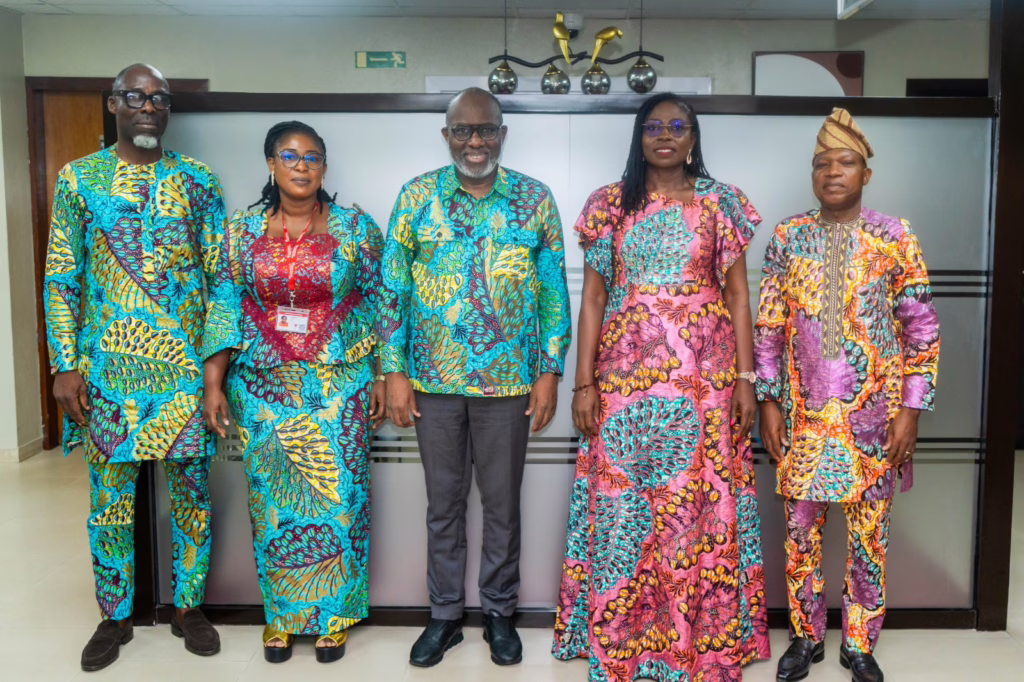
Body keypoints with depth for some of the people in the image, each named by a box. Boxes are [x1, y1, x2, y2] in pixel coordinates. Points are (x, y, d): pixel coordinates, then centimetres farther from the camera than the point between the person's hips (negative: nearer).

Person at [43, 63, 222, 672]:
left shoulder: (198, 180, 5)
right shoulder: (78, 178, 4)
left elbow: (220, 275, 3)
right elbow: (61, 279, 3)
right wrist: (65, 365, -4)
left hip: (187, 367, 0)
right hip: (107, 369, 0)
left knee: (192, 490, 8)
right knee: (110, 495, 9)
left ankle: (189, 606, 27)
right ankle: (116, 616, 28)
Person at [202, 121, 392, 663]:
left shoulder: (356, 228, -1)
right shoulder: (243, 230, 3)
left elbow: (378, 306, 2)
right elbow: (226, 309, 2)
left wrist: (381, 377, -1)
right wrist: (214, 384, -3)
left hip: (340, 388, -1)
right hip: (264, 388, 2)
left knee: (337, 496, 3)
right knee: (273, 499, 8)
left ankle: (332, 615, 21)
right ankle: (281, 614, 27)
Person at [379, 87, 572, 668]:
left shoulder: (535, 199, 1)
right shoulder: (417, 197, 1)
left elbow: (554, 293, 2)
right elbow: (393, 290, 1)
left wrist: (550, 372, -3)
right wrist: (395, 372, -3)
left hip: (508, 381, 0)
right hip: (433, 380, 1)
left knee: (502, 502, 11)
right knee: (444, 501, 13)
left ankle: (500, 612, 30)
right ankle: (446, 614, 30)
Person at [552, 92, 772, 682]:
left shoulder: (721, 203, 7)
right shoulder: (611, 204, 7)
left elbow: (738, 296, 5)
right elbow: (592, 297, 4)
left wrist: (747, 378, -2)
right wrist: (584, 383, -3)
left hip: (705, 378, 0)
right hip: (627, 378, 0)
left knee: (701, 503, 3)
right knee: (621, 504, 3)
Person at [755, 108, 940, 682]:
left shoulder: (896, 237, -2)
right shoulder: (789, 236, 2)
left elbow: (923, 330, -1)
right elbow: (769, 327, 4)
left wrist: (911, 408, -6)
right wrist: (769, 400, -1)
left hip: (873, 413, -1)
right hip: (805, 412, 1)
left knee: (870, 532, 9)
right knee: (801, 527, 8)